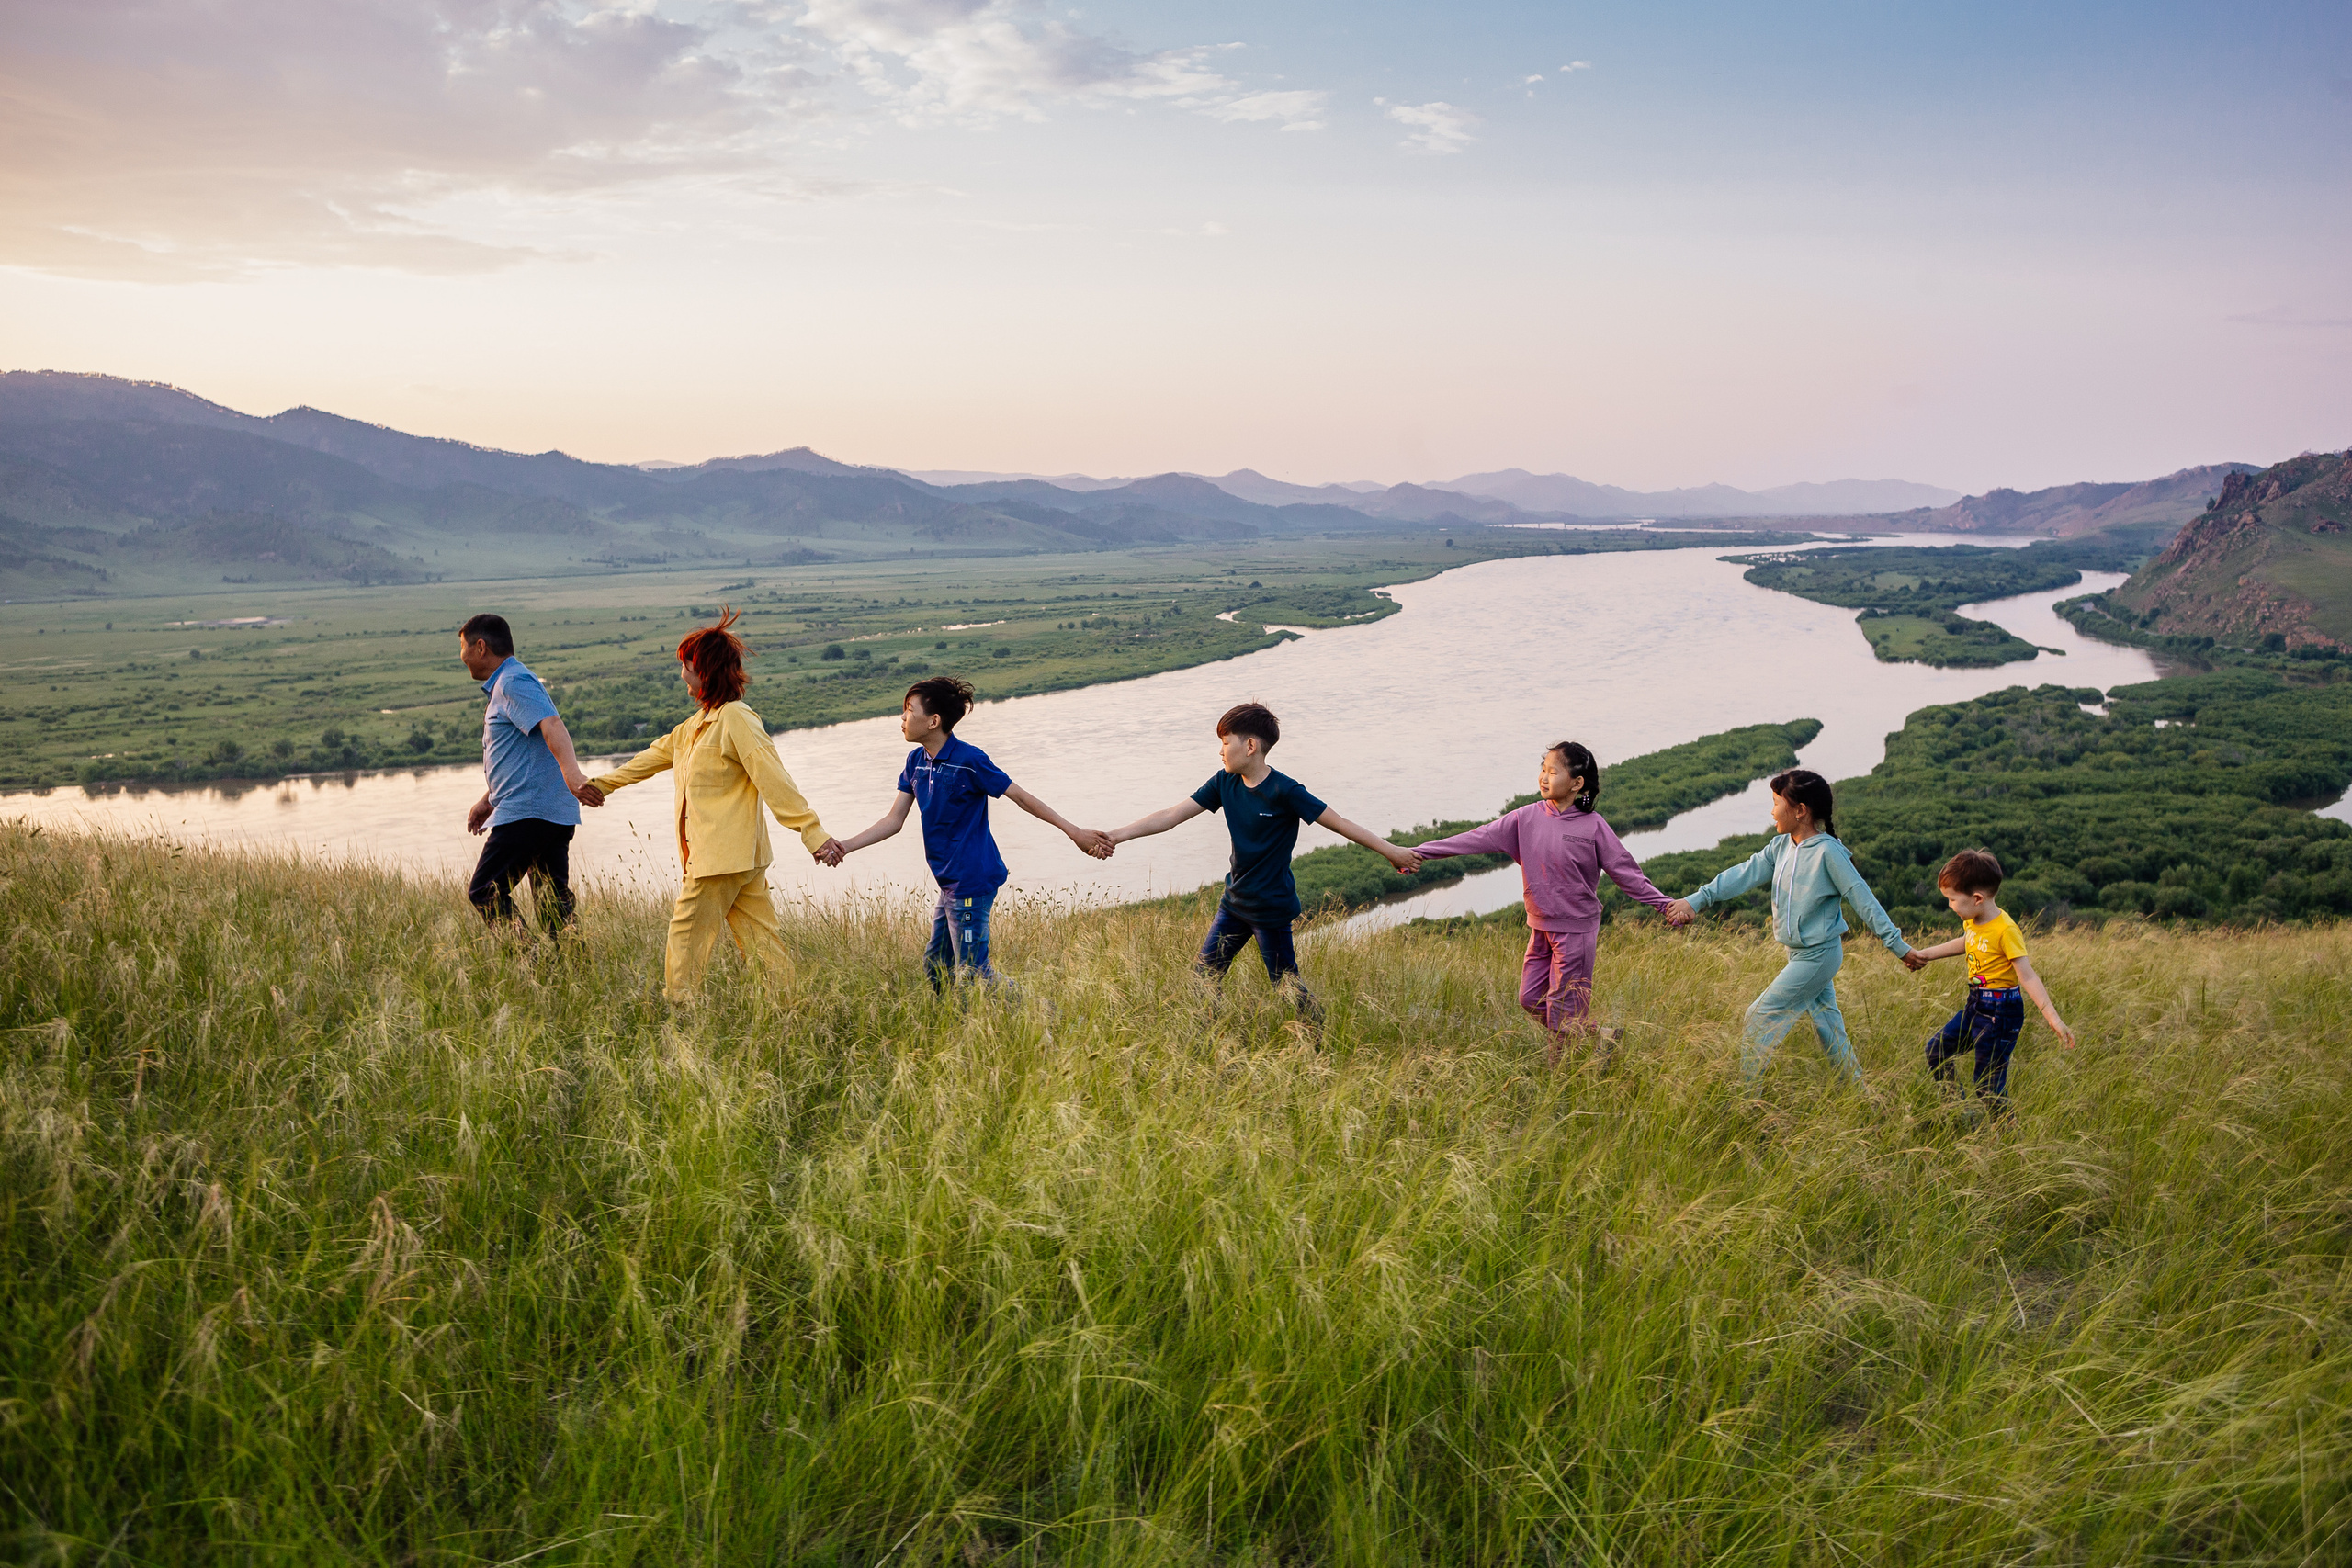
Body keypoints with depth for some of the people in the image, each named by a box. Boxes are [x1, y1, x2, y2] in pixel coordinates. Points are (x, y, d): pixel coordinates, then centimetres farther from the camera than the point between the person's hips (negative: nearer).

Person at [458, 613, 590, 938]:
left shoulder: (513, 683, -9)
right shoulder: (504, 686, 25)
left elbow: (551, 725, -27)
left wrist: (571, 772, -44)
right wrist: (487, 801, 40)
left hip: (528, 811, -10)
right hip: (556, 813, 10)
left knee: (484, 892, -6)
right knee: (553, 899, 7)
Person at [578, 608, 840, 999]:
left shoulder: (737, 720, -14)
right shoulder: (698, 725, 16)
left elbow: (774, 779, -20)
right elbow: (656, 755, 29)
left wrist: (812, 831, -24)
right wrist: (603, 784, 38)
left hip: (724, 856, -9)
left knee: (687, 933, 1)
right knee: (758, 937, 7)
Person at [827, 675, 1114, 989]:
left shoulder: (969, 760, -17)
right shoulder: (916, 761, 6)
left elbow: (1021, 797, -13)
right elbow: (893, 821, 10)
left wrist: (1075, 833, -13)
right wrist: (844, 846, 2)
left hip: (972, 882, -8)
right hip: (949, 883, 8)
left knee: (972, 973, -7)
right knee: (936, 966, 15)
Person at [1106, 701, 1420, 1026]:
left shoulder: (1284, 791, -20)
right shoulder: (1224, 783, -2)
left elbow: (1341, 824, -15)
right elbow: (1170, 816, -3)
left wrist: (1393, 852, -14)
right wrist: (1112, 837, -10)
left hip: (1271, 908, -6)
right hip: (1235, 902, 7)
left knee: (1286, 984, 1)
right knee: (1205, 976, 7)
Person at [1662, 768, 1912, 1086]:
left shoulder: (1828, 852, -17)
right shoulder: (1780, 847, 5)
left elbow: (1862, 899, -15)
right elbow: (1744, 874, 1)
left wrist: (1897, 945, -11)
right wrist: (1696, 900, -9)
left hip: (1818, 955, -8)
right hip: (1801, 955, 8)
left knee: (1760, 1016, -6)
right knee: (1828, 1028, 14)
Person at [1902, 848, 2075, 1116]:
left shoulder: (2005, 930, -23)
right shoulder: (1972, 922, 3)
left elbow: (2027, 977, -24)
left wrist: (2052, 1017, -31)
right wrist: (1925, 954, 33)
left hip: (2000, 1012, -9)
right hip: (1975, 1004, 9)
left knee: (1989, 1084, -5)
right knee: (1936, 1049, 15)